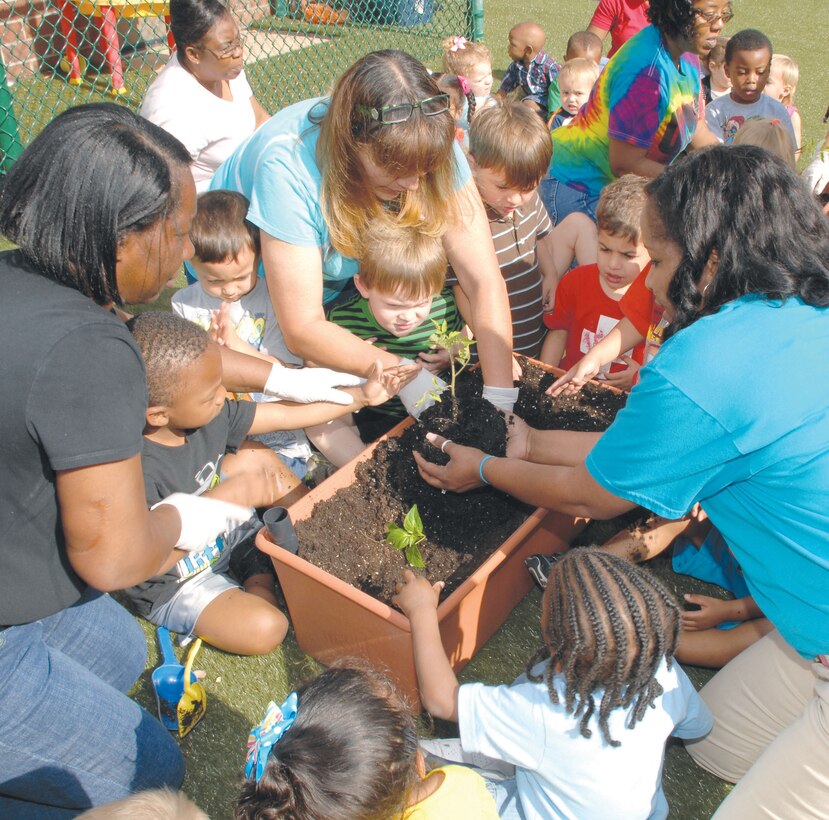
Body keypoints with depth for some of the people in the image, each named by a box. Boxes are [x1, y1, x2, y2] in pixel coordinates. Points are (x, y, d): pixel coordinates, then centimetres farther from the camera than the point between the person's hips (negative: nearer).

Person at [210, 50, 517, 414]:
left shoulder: (430, 144, -26)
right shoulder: (288, 168, -38)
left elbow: (484, 278, -28)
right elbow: (303, 329, -35)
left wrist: (499, 397, -35)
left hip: (346, 275, 5)